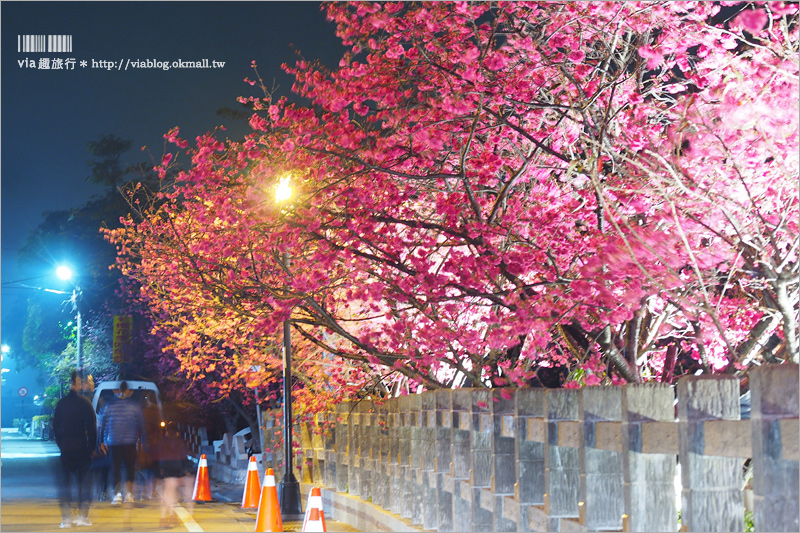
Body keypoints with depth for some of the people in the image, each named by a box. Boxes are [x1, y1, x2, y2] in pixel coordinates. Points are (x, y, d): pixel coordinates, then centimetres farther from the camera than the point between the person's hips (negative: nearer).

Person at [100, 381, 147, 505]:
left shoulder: (110, 405, 1)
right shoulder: (135, 405, -2)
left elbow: (105, 423, 7)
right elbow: (141, 424, 3)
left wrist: (104, 441, 16)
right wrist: (143, 440, 13)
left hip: (114, 442, 0)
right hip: (130, 442, 0)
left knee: (116, 469, 4)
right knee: (130, 468, 10)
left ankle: (118, 495, -5)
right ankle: (129, 494, 5)